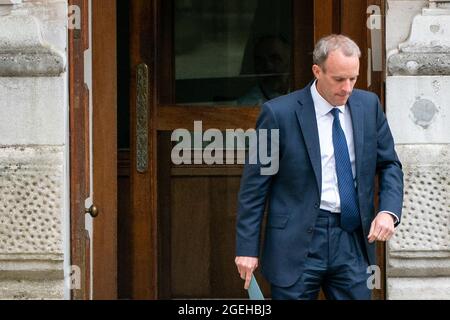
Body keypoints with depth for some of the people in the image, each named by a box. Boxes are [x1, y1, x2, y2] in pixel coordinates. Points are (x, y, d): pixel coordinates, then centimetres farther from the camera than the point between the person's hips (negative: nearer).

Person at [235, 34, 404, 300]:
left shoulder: (368, 105, 6)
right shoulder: (279, 113, -7)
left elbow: (389, 165, 14)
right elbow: (255, 185, -3)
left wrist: (389, 211, -5)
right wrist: (247, 248, -6)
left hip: (353, 240, 4)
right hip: (298, 244, -3)